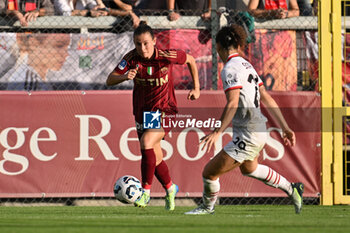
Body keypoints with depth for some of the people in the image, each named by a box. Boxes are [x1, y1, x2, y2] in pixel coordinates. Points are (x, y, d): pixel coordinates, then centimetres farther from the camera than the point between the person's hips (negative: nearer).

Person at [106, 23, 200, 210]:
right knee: (155, 158, 12)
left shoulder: (167, 56, -17)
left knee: (146, 142, -28)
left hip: (164, 111, -4)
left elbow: (190, 60, 2)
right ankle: (170, 189, 39)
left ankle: (145, 191, -18)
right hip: (142, 111, 4)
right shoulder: (132, 58, -12)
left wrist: (196, 88, 5)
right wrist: (125, 77, -37)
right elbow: (109, 80, -16)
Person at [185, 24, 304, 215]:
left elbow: (232, 103, -29)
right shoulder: (246, 66, 11)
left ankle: (208, 207, 24)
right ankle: (291, 189, 46)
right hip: (258, 130, 10)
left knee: (210, 172, 1)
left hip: (247, 136, -10)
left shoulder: (230, 69, -16)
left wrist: (217, 132, -35)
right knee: (248, 168, 37)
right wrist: (285, 128, 17)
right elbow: (267, 99, 14)